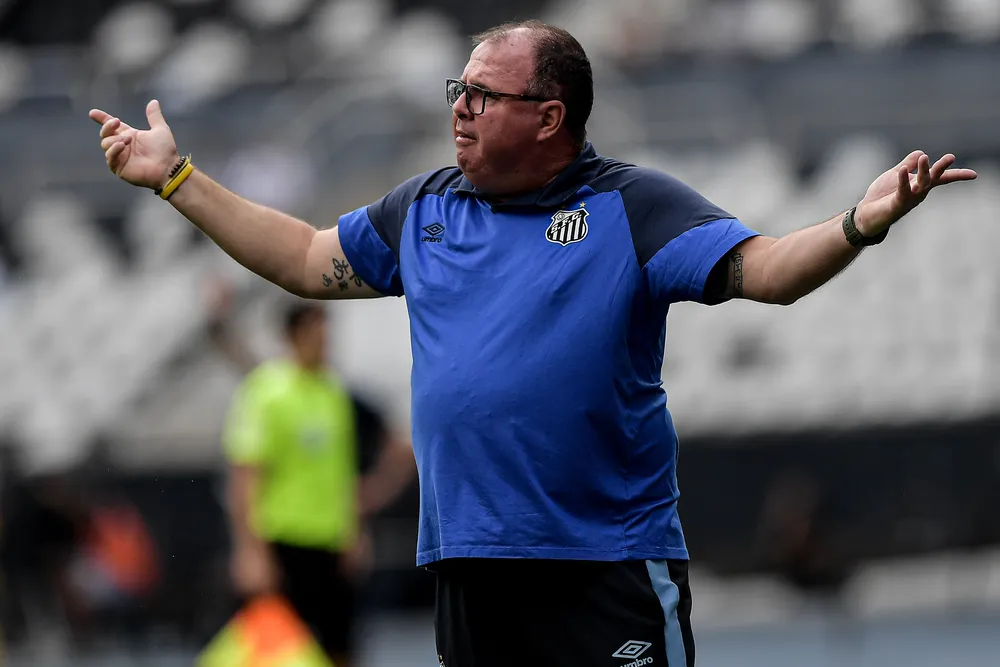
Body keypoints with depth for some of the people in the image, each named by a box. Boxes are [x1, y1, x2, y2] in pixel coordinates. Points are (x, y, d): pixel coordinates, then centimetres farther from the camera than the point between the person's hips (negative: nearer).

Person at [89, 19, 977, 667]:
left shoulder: (631, 207, -4)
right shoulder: (424, 211, 12)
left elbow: (765, 270, -14)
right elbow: (307, 261, 22)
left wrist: (862, 223, -33)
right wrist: (175, 179, 21)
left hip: (611, 572, -6)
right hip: (472, 568, 6)